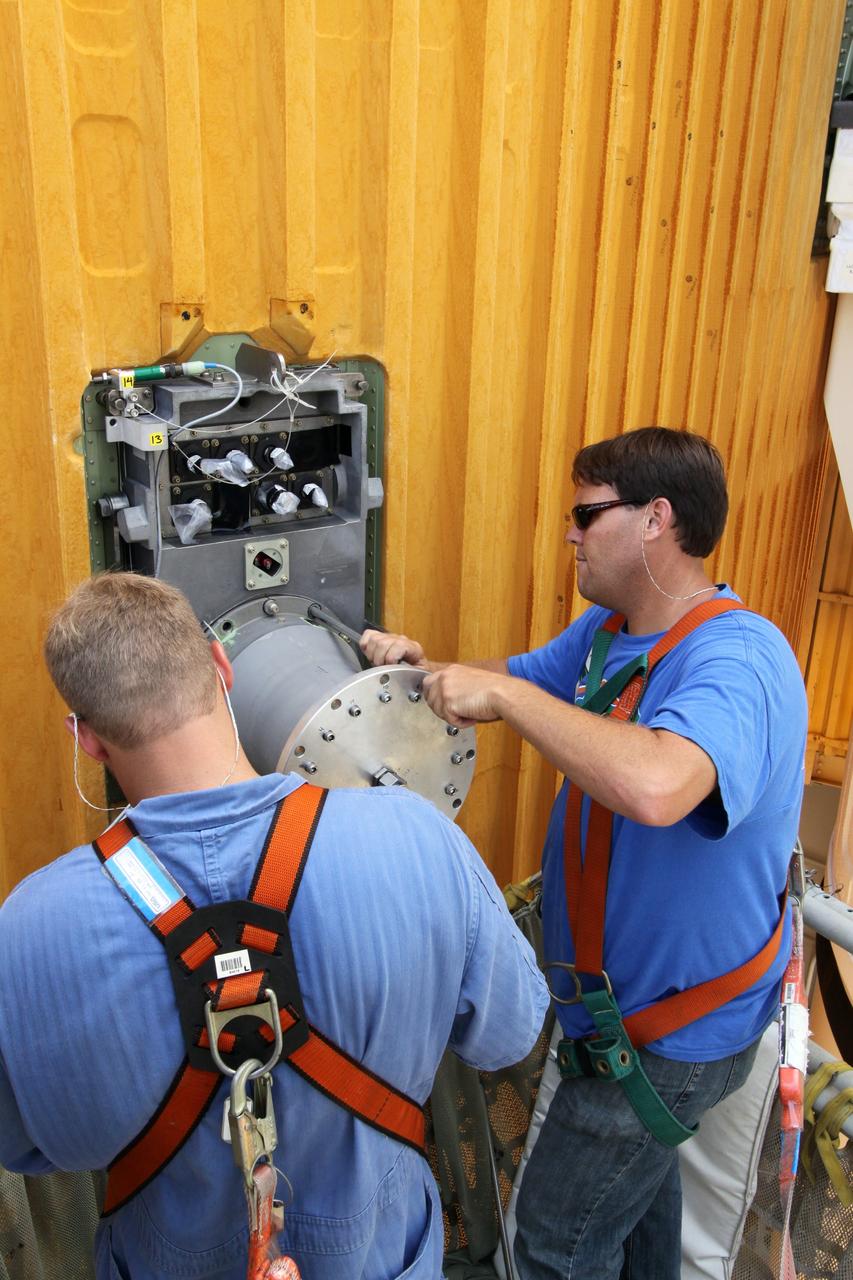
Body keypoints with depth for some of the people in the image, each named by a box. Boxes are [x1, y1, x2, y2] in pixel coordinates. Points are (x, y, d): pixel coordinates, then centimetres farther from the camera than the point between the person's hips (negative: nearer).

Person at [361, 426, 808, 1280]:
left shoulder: (737, 658, -32)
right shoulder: (609, 627, -2)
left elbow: (654, 787, -51)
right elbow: (521, 675, 12)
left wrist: (504, 695, -40)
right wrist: (427, 673, -9)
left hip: (676, 1035, -9)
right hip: (630, 991, 9)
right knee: (634, 1170, 33)